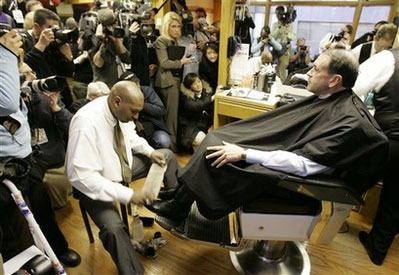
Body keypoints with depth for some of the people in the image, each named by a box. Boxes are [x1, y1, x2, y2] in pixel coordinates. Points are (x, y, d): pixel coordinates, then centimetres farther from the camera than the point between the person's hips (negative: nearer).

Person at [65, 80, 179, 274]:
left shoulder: (121, 110, -13)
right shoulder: (87, 123, -33)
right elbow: (81, 176, -34)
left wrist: (150, 152, -10)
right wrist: (127, 195, -33)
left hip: (123, 166, 7)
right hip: (96, 182, -7)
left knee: (167, 156, 5)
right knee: (114, 229, -29)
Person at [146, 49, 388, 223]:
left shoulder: (349, 122, -23)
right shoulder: (329, 99, 4)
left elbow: (303, 163, -28)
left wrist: (244, 154, -28)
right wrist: (242, 144, 6)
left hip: (287, 173, -9)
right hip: (278, 148, 9)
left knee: (215, 155, -16)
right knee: (215, 138, -1)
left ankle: (180, 208, 8)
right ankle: (182, 196, 10)